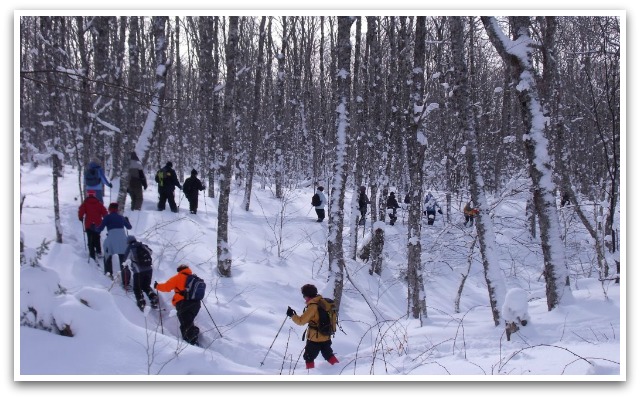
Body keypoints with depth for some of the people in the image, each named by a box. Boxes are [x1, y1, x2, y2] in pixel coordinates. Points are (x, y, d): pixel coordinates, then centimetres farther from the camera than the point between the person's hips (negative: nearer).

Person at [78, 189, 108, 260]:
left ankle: (92, 255, -3)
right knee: (97, 238, 21)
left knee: (90, 240, 3)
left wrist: (81, 217, 5)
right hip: (98, 224, 2)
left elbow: (81, 211, -15)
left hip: (88, 224, -2)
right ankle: (99, 252, 22)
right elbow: (104, 212, -1)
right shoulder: (99, 203, 2)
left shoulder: (85, 203, -4)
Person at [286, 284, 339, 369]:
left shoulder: (313, 306, -22)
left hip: (315, 338, -7)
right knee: (328, 355, 25)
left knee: (309, 358, 8)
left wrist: (292, 315, -8)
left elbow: (301, 321, -19)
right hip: (326, 337, 7)